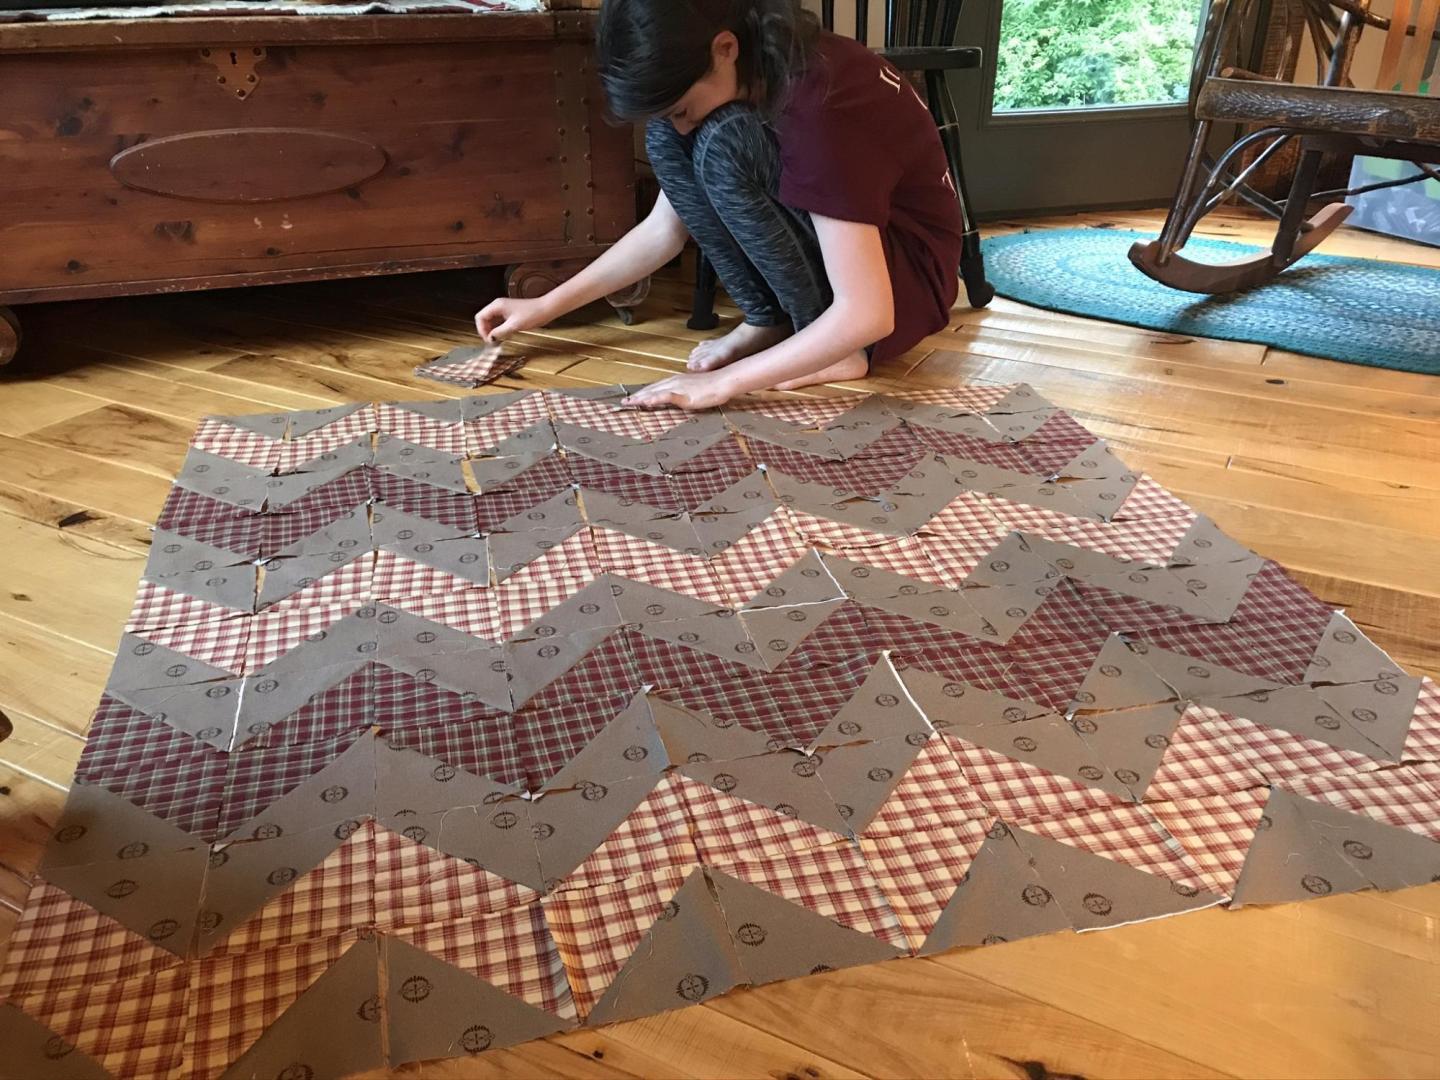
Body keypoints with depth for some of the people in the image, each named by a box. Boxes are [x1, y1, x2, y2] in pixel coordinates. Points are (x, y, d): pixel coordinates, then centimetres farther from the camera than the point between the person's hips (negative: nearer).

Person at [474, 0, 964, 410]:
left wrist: (725, 382, -32)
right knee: (665, 142, -10)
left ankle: (840, 349, -16)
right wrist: (547, 307, -1)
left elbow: (867, 315, -34)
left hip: (909, 270, -7)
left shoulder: (820, 102, -31)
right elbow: (665, 229, 2)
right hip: (824, 242, 8)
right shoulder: (743, 76, -6)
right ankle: (769, 322, -4)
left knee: (724, 149, -29)